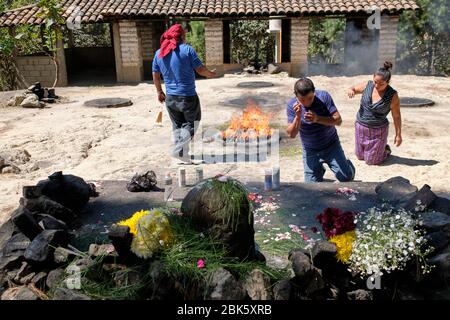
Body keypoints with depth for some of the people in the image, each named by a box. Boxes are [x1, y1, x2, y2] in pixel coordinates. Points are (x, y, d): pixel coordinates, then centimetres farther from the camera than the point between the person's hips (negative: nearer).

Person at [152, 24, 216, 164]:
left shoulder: (159, 53, 6)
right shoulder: (187, 49, -10)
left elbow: (155, 75, 11)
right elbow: (200, 69, -7)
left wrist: (159, 92, 22)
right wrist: (210, 74, 13)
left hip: (170, 97, 5)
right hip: (188, 96, -5)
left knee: (177, 126, 15)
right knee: (191, 123, 9)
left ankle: (184, 156, 18)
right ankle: (179, 149, -8)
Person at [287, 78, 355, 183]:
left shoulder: (324, 96, -15)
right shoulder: (292, 105, -13)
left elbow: (338, 120, -18)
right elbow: (292, 134, -15)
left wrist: (317, 118, -33)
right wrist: (298, 116, -31)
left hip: (331, 146, -1)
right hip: (310, 151, 1)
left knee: (347, 177, -7)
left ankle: (347, 164, 29)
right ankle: (319, 170, 34)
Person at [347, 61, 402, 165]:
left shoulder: (392, 95, -17)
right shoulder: (367, 85, -9)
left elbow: (396, 116, -9)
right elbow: (353, 89, 6)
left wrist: (398, 135, -7)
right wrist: (350, 90, -19)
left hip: (377, 131, -4)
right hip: (360, 126, 4)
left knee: (371, 161, 5)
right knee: (360, 156, 17)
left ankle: (386, 149, 33)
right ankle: (378, 147, 44)